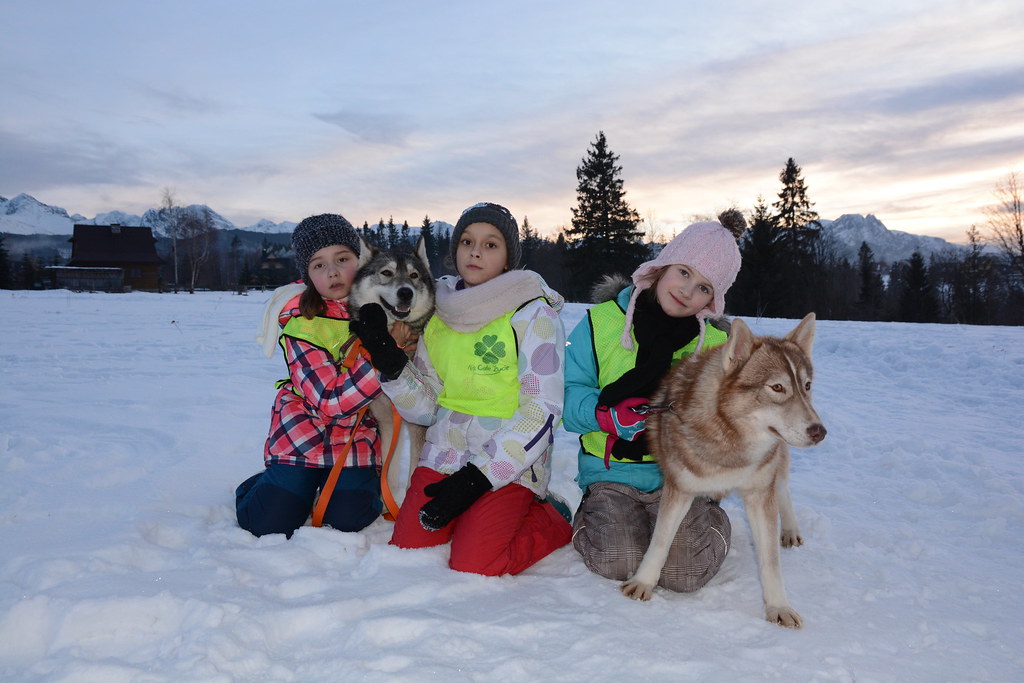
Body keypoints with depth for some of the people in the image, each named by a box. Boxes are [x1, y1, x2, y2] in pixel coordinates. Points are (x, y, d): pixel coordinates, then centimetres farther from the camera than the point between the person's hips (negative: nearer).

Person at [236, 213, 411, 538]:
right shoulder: (301, 322, -18)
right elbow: (331, 401, -26)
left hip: (359, 433, 2)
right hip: (304, 429, -2)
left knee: (347, 521, -12)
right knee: (269, 524, -6)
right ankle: (263, 485, 26)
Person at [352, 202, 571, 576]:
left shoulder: (533, 314, -8)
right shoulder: (438, 313, 8)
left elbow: (541, 411, -12)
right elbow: (427, 406, 7)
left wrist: (478, 477, -18)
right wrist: (388, 362, -10)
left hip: (509, 464, -5)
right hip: (444, 455, 5)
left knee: (472, 566, -18)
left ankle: (552, 521, 9)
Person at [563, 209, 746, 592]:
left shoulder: (716, 345, 4)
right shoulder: (602, 322, -1)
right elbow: (567, 396, -4)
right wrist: (608, 413, -25)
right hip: (610, 472, -1)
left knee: (684, 573, -20)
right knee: (618, 561, -26)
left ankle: (712, 520, 14)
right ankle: (590, 518, 9)